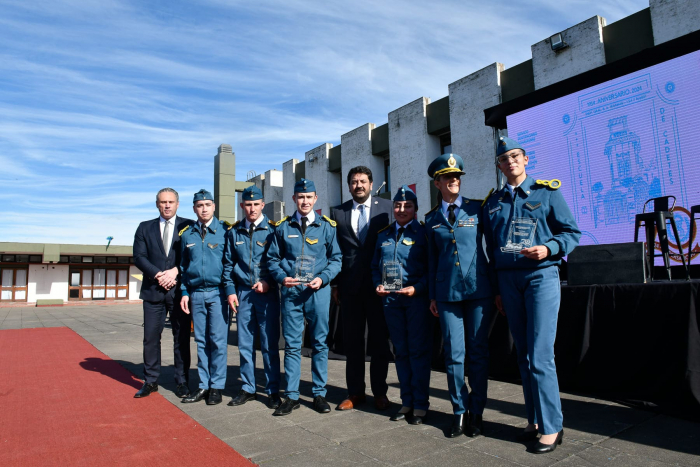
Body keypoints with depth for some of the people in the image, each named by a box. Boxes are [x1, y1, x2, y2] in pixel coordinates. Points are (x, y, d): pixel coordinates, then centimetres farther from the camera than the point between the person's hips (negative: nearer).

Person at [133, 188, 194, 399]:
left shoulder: (188, 226, 5)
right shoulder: (145, 228, 11)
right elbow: (138, 257, 2)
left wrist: (175, 271, -14)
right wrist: (158, 275, -12)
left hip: (180, 290, -2)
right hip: (153, 290, 2)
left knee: (181, 338, 5)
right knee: (151, 337, 6)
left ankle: (182, 382, 15)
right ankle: (150, 381, 20)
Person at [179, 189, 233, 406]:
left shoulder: (224, 231, -1)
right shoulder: (187, 234, 11)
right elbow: (184, 266, 16)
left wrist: (230, 291, -11)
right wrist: (184, 292, 8)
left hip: (217, 292, -4)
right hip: (196, 294, 4)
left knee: (218, 340, -1)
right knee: (201, 341, 10)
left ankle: (217, 386, 10)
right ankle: (204, 385, 20)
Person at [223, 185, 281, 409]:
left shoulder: (272, 229, 0)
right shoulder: (234, 232, 10)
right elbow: (228, 264, 12)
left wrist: (268, 282, -13)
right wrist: (230, 291, 4)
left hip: (267, 293, -3)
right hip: (243, 293, 3)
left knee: (270, 344, 1)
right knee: (245, 343, 9)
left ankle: (273, 391, 12)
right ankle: (247, 388, 22)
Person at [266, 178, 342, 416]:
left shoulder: (327, 226, 4)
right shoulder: (283, 227, 8)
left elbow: (336, 259, 4)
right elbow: (272, 258, 10)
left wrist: (323, 278, -11)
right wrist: (282, 277, -8)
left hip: (318, 291, -1)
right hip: (290, 291, 1)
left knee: (319, 343, 7)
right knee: (292, 344, 6)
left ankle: (319, 394, 21)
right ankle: (291, 396, 18)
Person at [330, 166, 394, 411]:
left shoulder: (386, 207, 3)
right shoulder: (338, 212, 7)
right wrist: (335, 284, 2)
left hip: (379, 284, -1)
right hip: (350, 286, 2)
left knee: (379, 340, 8)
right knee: (352, 341, 9)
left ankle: (380, 392, 23)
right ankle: (355, 392, 23)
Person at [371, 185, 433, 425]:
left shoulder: (423, 233, -1)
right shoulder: (383, 235, 12)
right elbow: (375, 265, 18)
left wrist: (417, 288, -17)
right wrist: (378, 285, 1)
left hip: (417, 298, -4)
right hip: (391, 299, 5)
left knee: (419, 351, 1)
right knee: (400, 351, 11)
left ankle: (420, 404, 14)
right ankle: (407, 402, 23)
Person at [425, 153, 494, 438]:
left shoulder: (477, 209, 3)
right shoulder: (432, 219, 9)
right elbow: (432, 258, 12)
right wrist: (432, 295, 9)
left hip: (478, 289, -1)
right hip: (447, 293, 2)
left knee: (478, 352, 6)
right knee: (454, 354, 4)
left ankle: (476, 413, 21)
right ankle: (459, 412, 19)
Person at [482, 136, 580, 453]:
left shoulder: (547, 192, 2)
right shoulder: (492, 203, 13)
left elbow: (572, 232, 1)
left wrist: (548, 248, -19)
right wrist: (496, 290, 13)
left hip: (541, 276, -4)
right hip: (508, 279, 4)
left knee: (540, 356, -7)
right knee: (523, 355, 9)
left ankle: (551, 427, 8)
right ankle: (534, 421, 21)